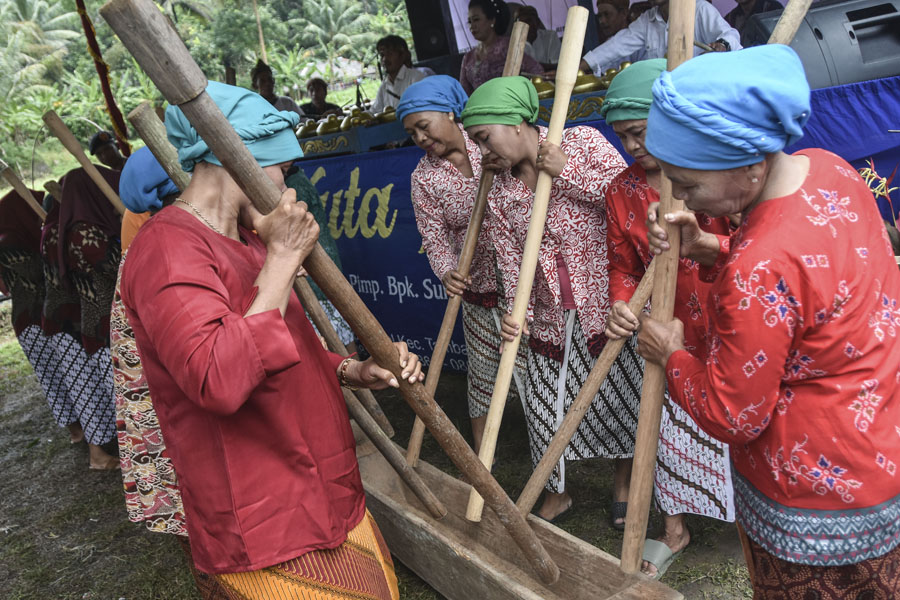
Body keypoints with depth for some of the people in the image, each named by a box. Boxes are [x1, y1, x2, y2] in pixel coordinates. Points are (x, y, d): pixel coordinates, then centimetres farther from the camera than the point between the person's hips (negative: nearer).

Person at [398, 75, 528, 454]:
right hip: (479, 286, 1)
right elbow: (434, 235, -5)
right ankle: (481, 452, 29)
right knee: (483, 370, 11)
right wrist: (447, 272, -23)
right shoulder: (424, 177, -1)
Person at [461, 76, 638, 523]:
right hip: (551, 315, 4)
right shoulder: (500, 194, 3)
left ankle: (624, 482, 36)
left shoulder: (583, 142, -7)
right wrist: (515, 309, -15)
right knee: (542, 402, 8)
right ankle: (556, 491, 33)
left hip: (610, 301, -3)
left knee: (621, 395, 9)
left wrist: (568, 172, -18)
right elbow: (510, 259, 1)